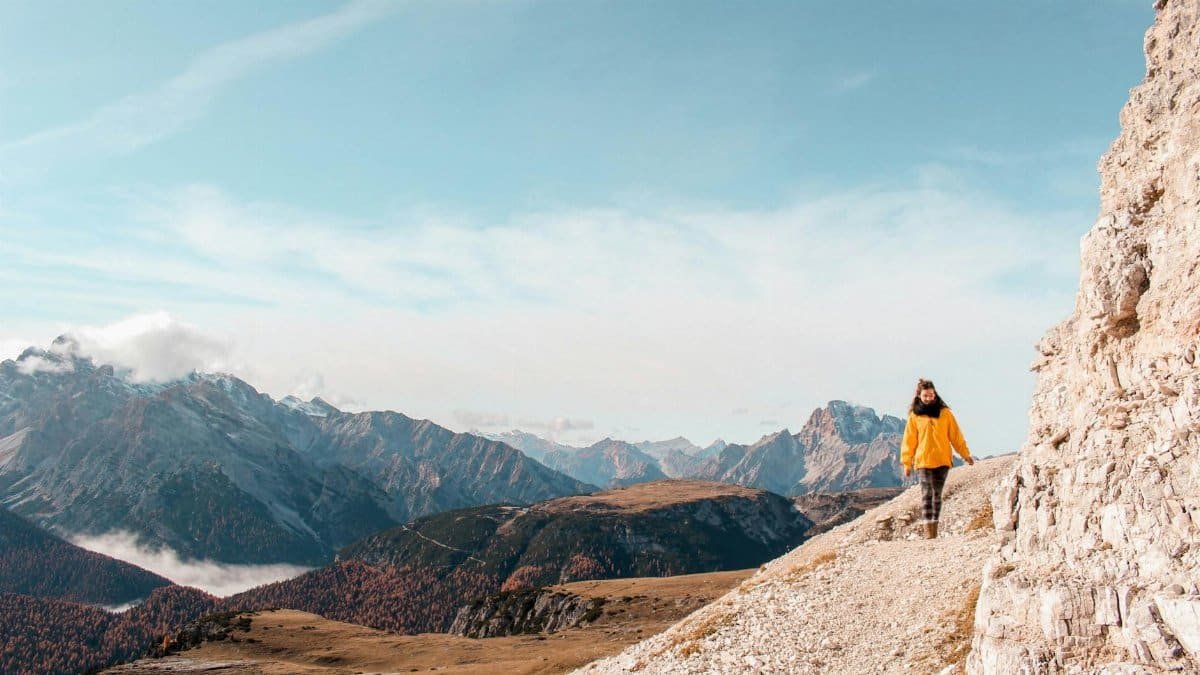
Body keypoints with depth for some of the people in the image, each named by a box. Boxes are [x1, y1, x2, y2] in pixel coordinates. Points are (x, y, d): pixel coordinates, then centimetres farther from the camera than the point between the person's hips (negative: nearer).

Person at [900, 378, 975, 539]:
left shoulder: (945, 413, 6)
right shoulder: (914, 416, 2)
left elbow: (956, 435, 10)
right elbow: (909, 441, 3)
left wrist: (966, 454, 8)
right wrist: (907, 463, 0)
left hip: (943, 460, 2)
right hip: (923, 461, -2)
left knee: (937, 494, 8)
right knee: (927, 494, -10)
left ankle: (935, 530, 14)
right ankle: (928, 532, -13)